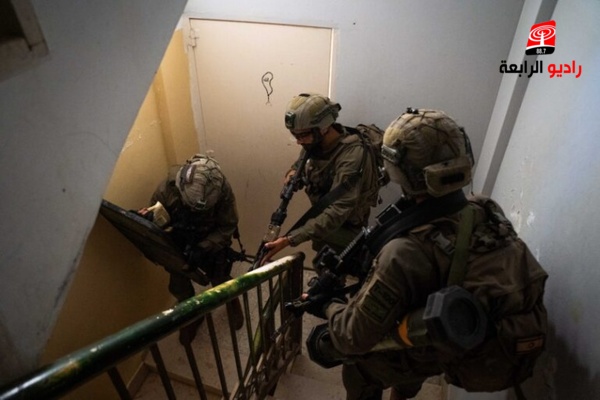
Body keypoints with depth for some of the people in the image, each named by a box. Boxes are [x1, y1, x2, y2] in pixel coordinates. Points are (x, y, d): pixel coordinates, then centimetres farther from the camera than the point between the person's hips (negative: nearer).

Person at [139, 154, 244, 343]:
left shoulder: (223, 191, -33)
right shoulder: (167, 188, -30)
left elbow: (227, 227, -22)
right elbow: (155, 219, -13)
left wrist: (203, 248, -32)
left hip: (211, 246, -1)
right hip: (178, 246, 2)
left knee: (220, 282, 16)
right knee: (179, 288, 14)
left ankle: (232, 302, 51)